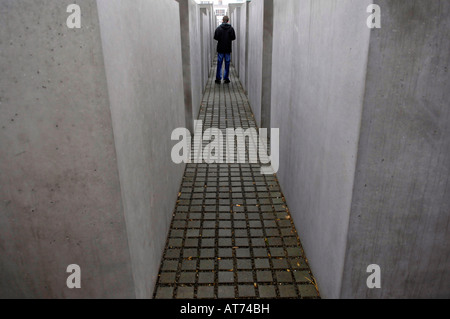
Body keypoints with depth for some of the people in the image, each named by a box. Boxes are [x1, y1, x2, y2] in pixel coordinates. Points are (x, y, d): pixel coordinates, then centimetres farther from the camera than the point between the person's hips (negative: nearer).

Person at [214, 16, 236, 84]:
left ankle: (218, 78, 4)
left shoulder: (218, 28, -5)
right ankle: (226, 78, 9)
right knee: (227, 64, 8)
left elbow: (215, 37, -7)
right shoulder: (231, 28, -4)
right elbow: (233, 38, -5)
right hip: (228, 49, 0)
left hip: (220, 49, 0)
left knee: (219, 64, 5)